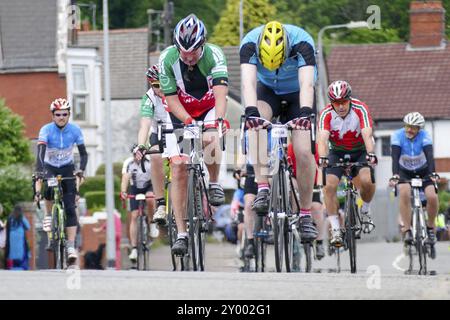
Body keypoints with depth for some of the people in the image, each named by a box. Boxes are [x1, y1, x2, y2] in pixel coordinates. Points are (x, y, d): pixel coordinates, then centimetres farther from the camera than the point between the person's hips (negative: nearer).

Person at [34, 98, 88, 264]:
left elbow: (83, 153, -11)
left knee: (70, 207, -12)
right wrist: (39, 173, -45)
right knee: (49, 188, -34)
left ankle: (71, 246, -15)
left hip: (67, 168, 1)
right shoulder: (46, 130, -20)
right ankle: (49, 215, -3)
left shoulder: (75, 130, -14)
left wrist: (81, 171, -29)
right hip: (49, 167, -1)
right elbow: (40, 152, -30)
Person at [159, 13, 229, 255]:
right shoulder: (167, 59, -23)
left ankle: (214, 183, -6)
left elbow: (221, 93, -40)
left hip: (210, 109, -1)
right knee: (178, 168, -11)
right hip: (181, 113, 1)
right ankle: (181, 233, -8)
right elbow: (171, 99, -20)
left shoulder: (213, 55, -28)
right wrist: (189, 122, -36)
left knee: (209, 139, -35)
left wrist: (216, 121, -56)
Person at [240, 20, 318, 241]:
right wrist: (251, 111, -61)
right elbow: (248, 81, -43)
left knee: (303, 152, -15)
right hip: (268, 90, 1)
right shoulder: (250, 44, -31)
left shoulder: (302, 43, -34)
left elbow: (307, 84, -45)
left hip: (297, 93, -1)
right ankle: (263, 188, -29)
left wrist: (305, 113, -62)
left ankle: (306, 215, 0)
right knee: (256, 123, -32)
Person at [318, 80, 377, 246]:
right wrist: (322, 157, -54)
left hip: (360, 151, -1)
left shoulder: (360, 109, -25)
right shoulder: (326, 114, -22)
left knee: (366, 180, -28)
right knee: (330, 186, -20)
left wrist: (370, 154, -54)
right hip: (337, 152, 1)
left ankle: (365, 211, 1)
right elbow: (322, 138, -35)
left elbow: (367, 135, -36)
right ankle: (335, 229, -12)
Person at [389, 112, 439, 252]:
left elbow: (429, 156, -35)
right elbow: (395, 157, -33)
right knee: (404, 193, -30)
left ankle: (430, 228, 3)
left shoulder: (424, 136, -23)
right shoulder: (397, 136, -23)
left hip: (423, 171, 0)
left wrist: (433, 173, -51)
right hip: (404, 172, 0)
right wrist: (394, 176, -49)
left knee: (432, 197, -22)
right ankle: (407, 231, -26)